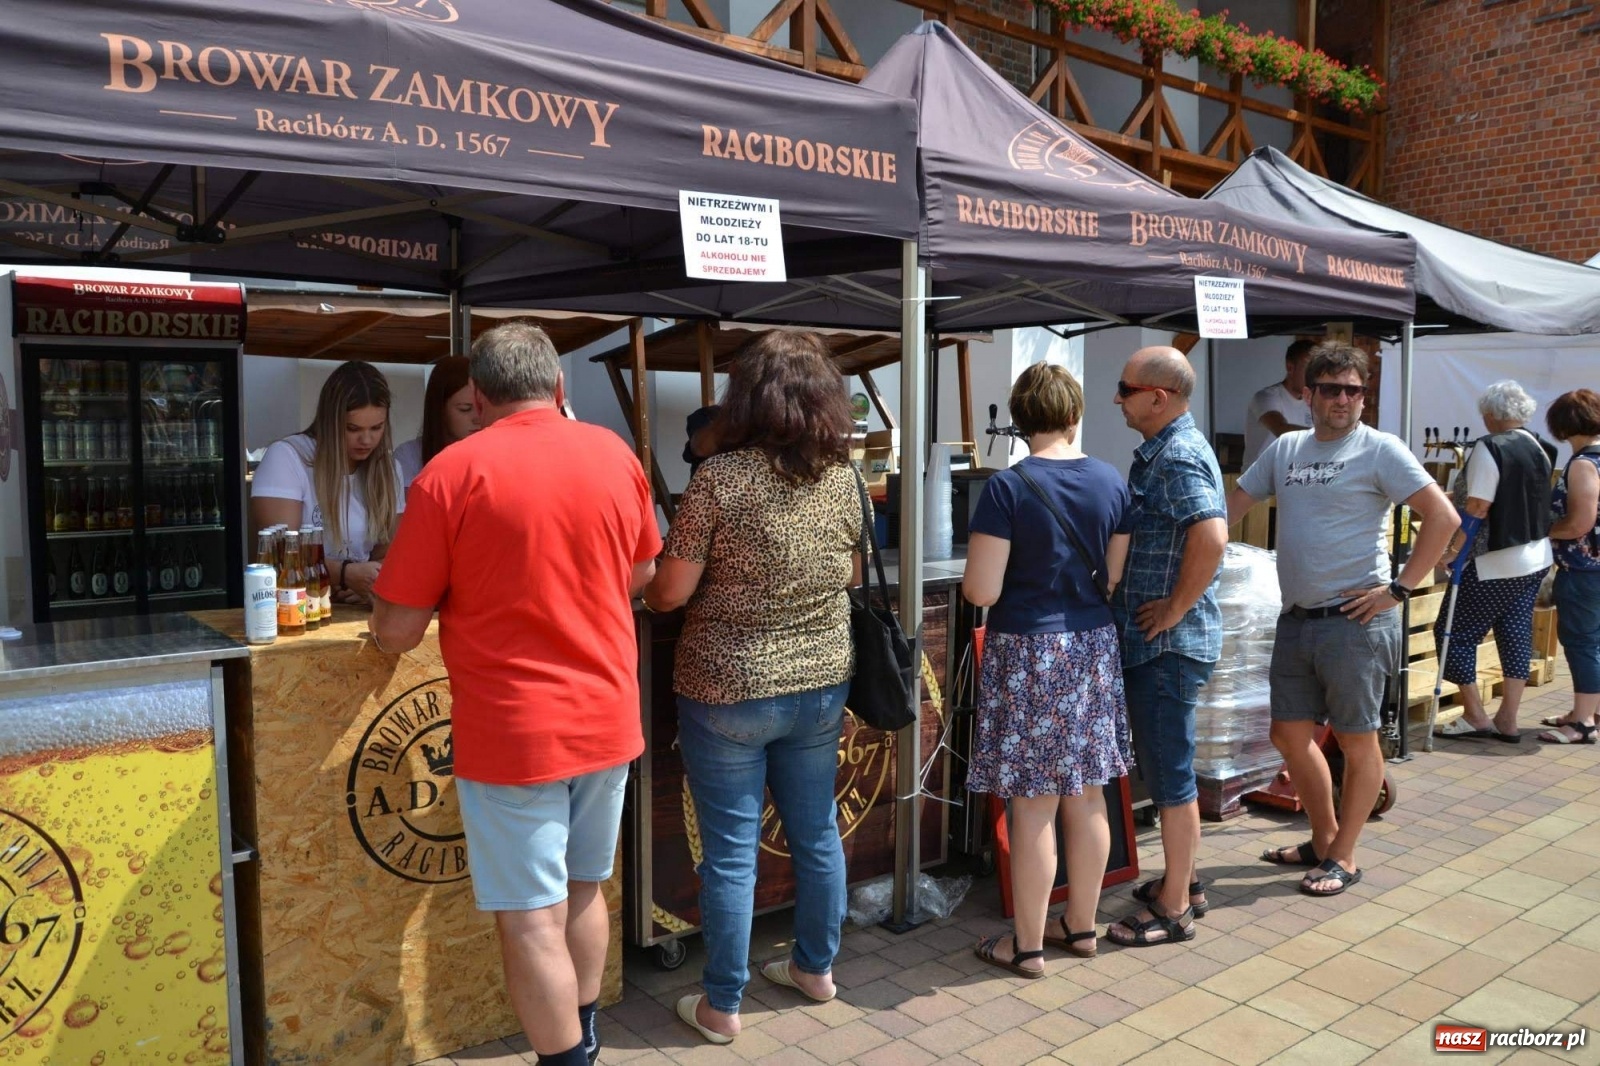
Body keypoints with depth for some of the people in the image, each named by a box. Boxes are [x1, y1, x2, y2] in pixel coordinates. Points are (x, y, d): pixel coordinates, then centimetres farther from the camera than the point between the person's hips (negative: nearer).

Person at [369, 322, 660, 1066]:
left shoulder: (452, 473, -13)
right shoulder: (615, 455, 1)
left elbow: (395, 633, -9)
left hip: (512, 732, -5)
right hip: (607, 718, 6)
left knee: (532, 920, 7)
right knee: (582, 890, 22)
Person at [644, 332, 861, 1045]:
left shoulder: (720, 478, -17)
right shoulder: (843, 478, -1)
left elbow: (669, 593, -13)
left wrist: (644, 591, 9)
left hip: (727, 692, -5)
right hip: (821, 685, 5)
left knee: (731, 853, 6)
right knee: (817, 832, 19)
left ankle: (722, 1006, 20)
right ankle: (816, 968, 37)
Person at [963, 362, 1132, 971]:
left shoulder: (1007, 488, -15)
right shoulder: (1111, 482, 1)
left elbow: (981, 591, -16)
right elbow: (1116, 578, 6)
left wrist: (974, 579, 6)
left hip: (1027, 652, -5)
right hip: (1093, 647, 6)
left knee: (1033, 808, 3)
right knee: (1086, 797, 15)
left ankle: (1028, 946, 16)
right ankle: (1080, 927, 30)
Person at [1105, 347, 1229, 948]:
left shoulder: (1178, 456, -18)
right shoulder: (1164, 451, 14)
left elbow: (1212, 537, -34)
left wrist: (1175, 609, -23)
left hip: (1168, 644, -10)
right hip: (1153, 642, 10)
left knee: (1171, 775, 1)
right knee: (1163, 768, 20)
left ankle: (1175, 910, 14)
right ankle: (1182, 882, 35)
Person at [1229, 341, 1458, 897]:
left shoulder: (1379, 450, -6)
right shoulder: (1285, 448, 12)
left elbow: (1444, 517, -11)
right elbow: (1231, 506, 15)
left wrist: (1398, 589, -13)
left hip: (1353, 620, -6)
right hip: (1295, 618, 7)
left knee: (1357, 742, 5)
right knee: (1290, 735, 12)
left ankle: (1343, 857, 17)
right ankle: (1323, 839, 30)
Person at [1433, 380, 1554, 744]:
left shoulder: (1490, 448, -16)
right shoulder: (1538, 448, 8)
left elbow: (1477, 507, -21)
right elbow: (1536, 502, 16)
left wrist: (1453, 550, -17)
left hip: (1495, 563, -8)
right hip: (1536, 557, 9)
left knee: (1454, 632, 2)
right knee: (1516, 634, 11)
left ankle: (1475, 717, 4)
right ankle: (1507, 721, 14)